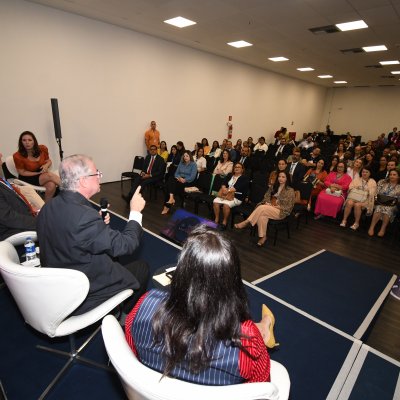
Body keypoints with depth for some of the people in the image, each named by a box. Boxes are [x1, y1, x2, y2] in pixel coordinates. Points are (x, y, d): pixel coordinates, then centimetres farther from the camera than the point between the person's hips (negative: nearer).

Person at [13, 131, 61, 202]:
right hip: (28, 178, -3)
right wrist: (39, 173, -17)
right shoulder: (18, 156, -18)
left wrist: (46, 165, -16)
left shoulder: (42, 149, -9)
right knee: (50, 176, -30)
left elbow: (49, 161, 7)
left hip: (43, 174, 3)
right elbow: (22, 172, -8)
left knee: (51, 185, -30)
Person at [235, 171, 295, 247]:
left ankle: (246, 222, -29)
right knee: (262, 216, -34)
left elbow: (288, 207, -3)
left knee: (262, 208, -33)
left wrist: (276, 206, -13)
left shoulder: (290, 191, 2)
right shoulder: (273, 187, 18)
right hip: (267, 209, 4)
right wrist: (267, 203, -7)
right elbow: (266, 197, 15)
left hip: (281, 212, -4)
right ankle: (262, 237, -29)